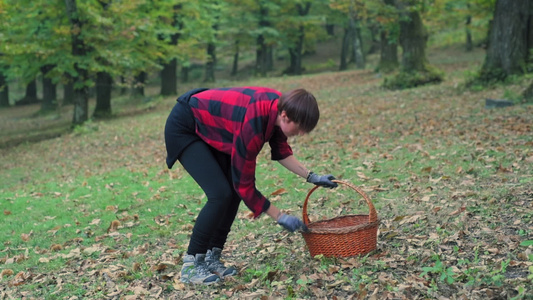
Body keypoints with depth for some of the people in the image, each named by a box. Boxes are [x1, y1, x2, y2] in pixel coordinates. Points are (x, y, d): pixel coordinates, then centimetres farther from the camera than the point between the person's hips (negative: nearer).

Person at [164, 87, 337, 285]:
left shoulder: (279, 105, -12)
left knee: (234, 189, 2)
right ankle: (191, 265, -4)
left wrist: (311, 177, 0)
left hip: (209, 126, 9)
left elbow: (281, 152, 7)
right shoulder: (252, 126, -35)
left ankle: (212, 259, 11)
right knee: (221, 194, -18)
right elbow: (244, 185, -24)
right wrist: (280, 217, -16)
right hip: (183, 128, -9)